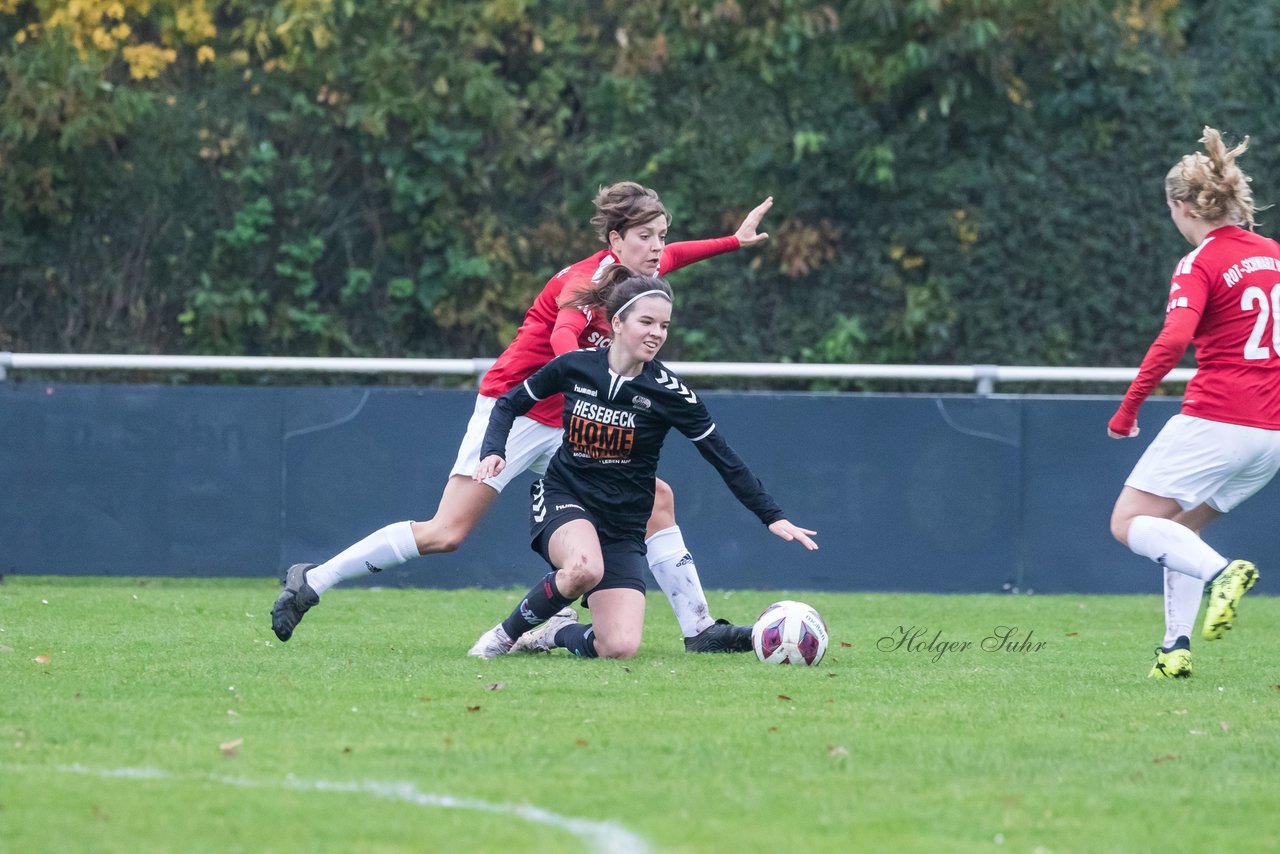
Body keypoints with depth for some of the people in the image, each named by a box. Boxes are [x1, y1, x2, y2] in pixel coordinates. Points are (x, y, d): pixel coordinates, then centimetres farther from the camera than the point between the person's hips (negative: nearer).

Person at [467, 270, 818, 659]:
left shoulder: (667, 391, -11)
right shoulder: (574, 366, -7)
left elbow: (725, 460, -7)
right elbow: (509, 404, 8)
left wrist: (773, 517, -12)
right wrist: (493, 451, -10)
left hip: (623, 523, 1)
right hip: (564, 497, -1)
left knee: (620, 648, -17)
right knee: (586, 568, -38)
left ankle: (557, 633, 17)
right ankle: (508, 632, -13)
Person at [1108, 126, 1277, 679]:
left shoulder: (1200, 266, -9)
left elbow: (1173, 340, -24)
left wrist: (1128, 408, -17)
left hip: (1215, 421, -7)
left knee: (1131, 524, 0)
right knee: (1179, 528, 21)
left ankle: (1221, 572, -24)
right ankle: (1177, 647, 9)